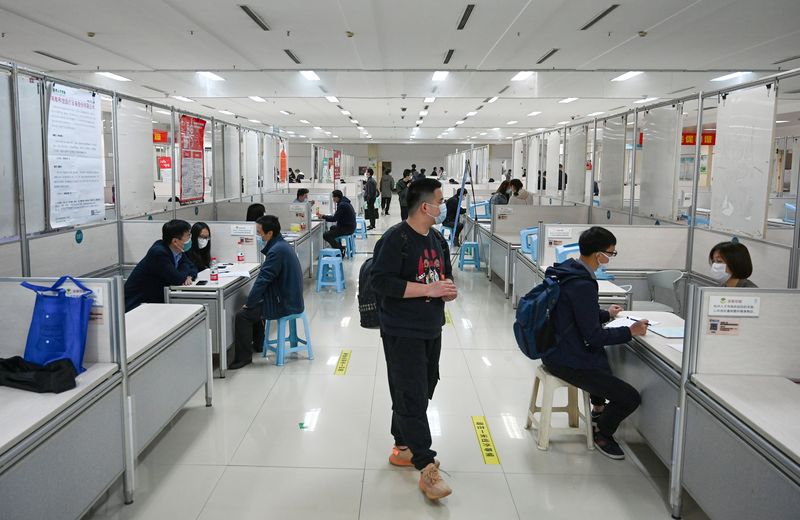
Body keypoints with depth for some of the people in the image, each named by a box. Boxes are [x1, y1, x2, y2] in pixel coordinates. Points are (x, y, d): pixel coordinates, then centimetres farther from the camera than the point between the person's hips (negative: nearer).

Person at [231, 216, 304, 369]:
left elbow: (263, 280, -20)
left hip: (285, 304, -10)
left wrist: (249, 303, -12)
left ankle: (244, 356, 2)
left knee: (242, 315, -9)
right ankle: (257, 344, 39)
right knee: (253, 307, 27)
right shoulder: (281, 245, 9)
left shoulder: (277, 250, -23)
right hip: (291, 299, 10)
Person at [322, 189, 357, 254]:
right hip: (350, 226, 11)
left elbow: (334, 218, -19)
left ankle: (340, 250, -12)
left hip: (347, 228, -11)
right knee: (332, 227, 34)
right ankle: (339, 246, 31)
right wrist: (326, 216, 12)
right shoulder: (345, 202, 12)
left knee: (326, 235, -15)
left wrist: (323, 217, -8)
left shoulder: (342, 205, -20)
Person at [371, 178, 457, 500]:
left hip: (431, 331, 9)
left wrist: (449, 290, -1)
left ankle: (402, 448, 33)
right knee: (412, 398, -6)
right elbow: (381, 282, -21)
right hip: (402, 332, -8)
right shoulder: (396, 238, -14)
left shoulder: (437, 240, 11)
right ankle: (427, 468, -1)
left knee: (421, 392, 16)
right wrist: (427, 289, -22)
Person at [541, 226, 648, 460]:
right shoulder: (582, 285, -27)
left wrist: (607, 314, 32)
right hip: (567, 362, -11)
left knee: (604, 357, 38)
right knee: (630, 398, -10)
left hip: (556, 350, 11)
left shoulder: (567, 270, 4)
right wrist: (630, 331, -10)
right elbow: (593, 336, -22)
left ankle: (598, 410, 50)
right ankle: (602, 432, 18)